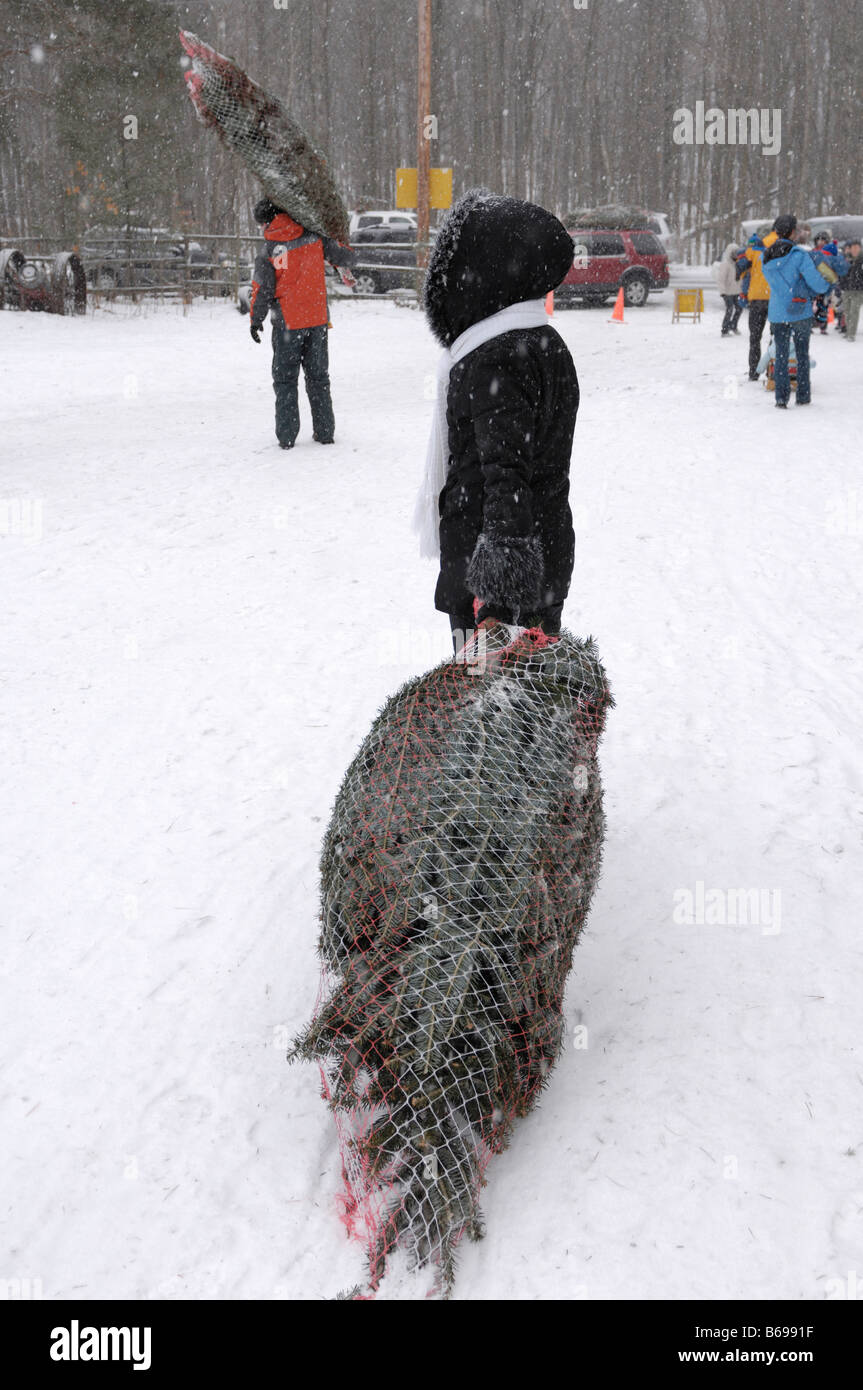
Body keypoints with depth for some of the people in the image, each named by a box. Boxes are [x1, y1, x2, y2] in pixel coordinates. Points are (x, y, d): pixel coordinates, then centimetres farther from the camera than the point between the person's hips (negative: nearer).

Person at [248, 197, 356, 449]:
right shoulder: (313, 237, -4)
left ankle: (286, 435, 5)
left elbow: (262, 291, -8)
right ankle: (325, 431, 17)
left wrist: (255, 321, 6)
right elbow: (346, 258, 2)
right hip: (317, 318, 3)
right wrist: (337, 244, 24)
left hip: (287, 323, -3)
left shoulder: (268, 252, -11)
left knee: (285, 379, 8)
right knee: (318, 375, 15)